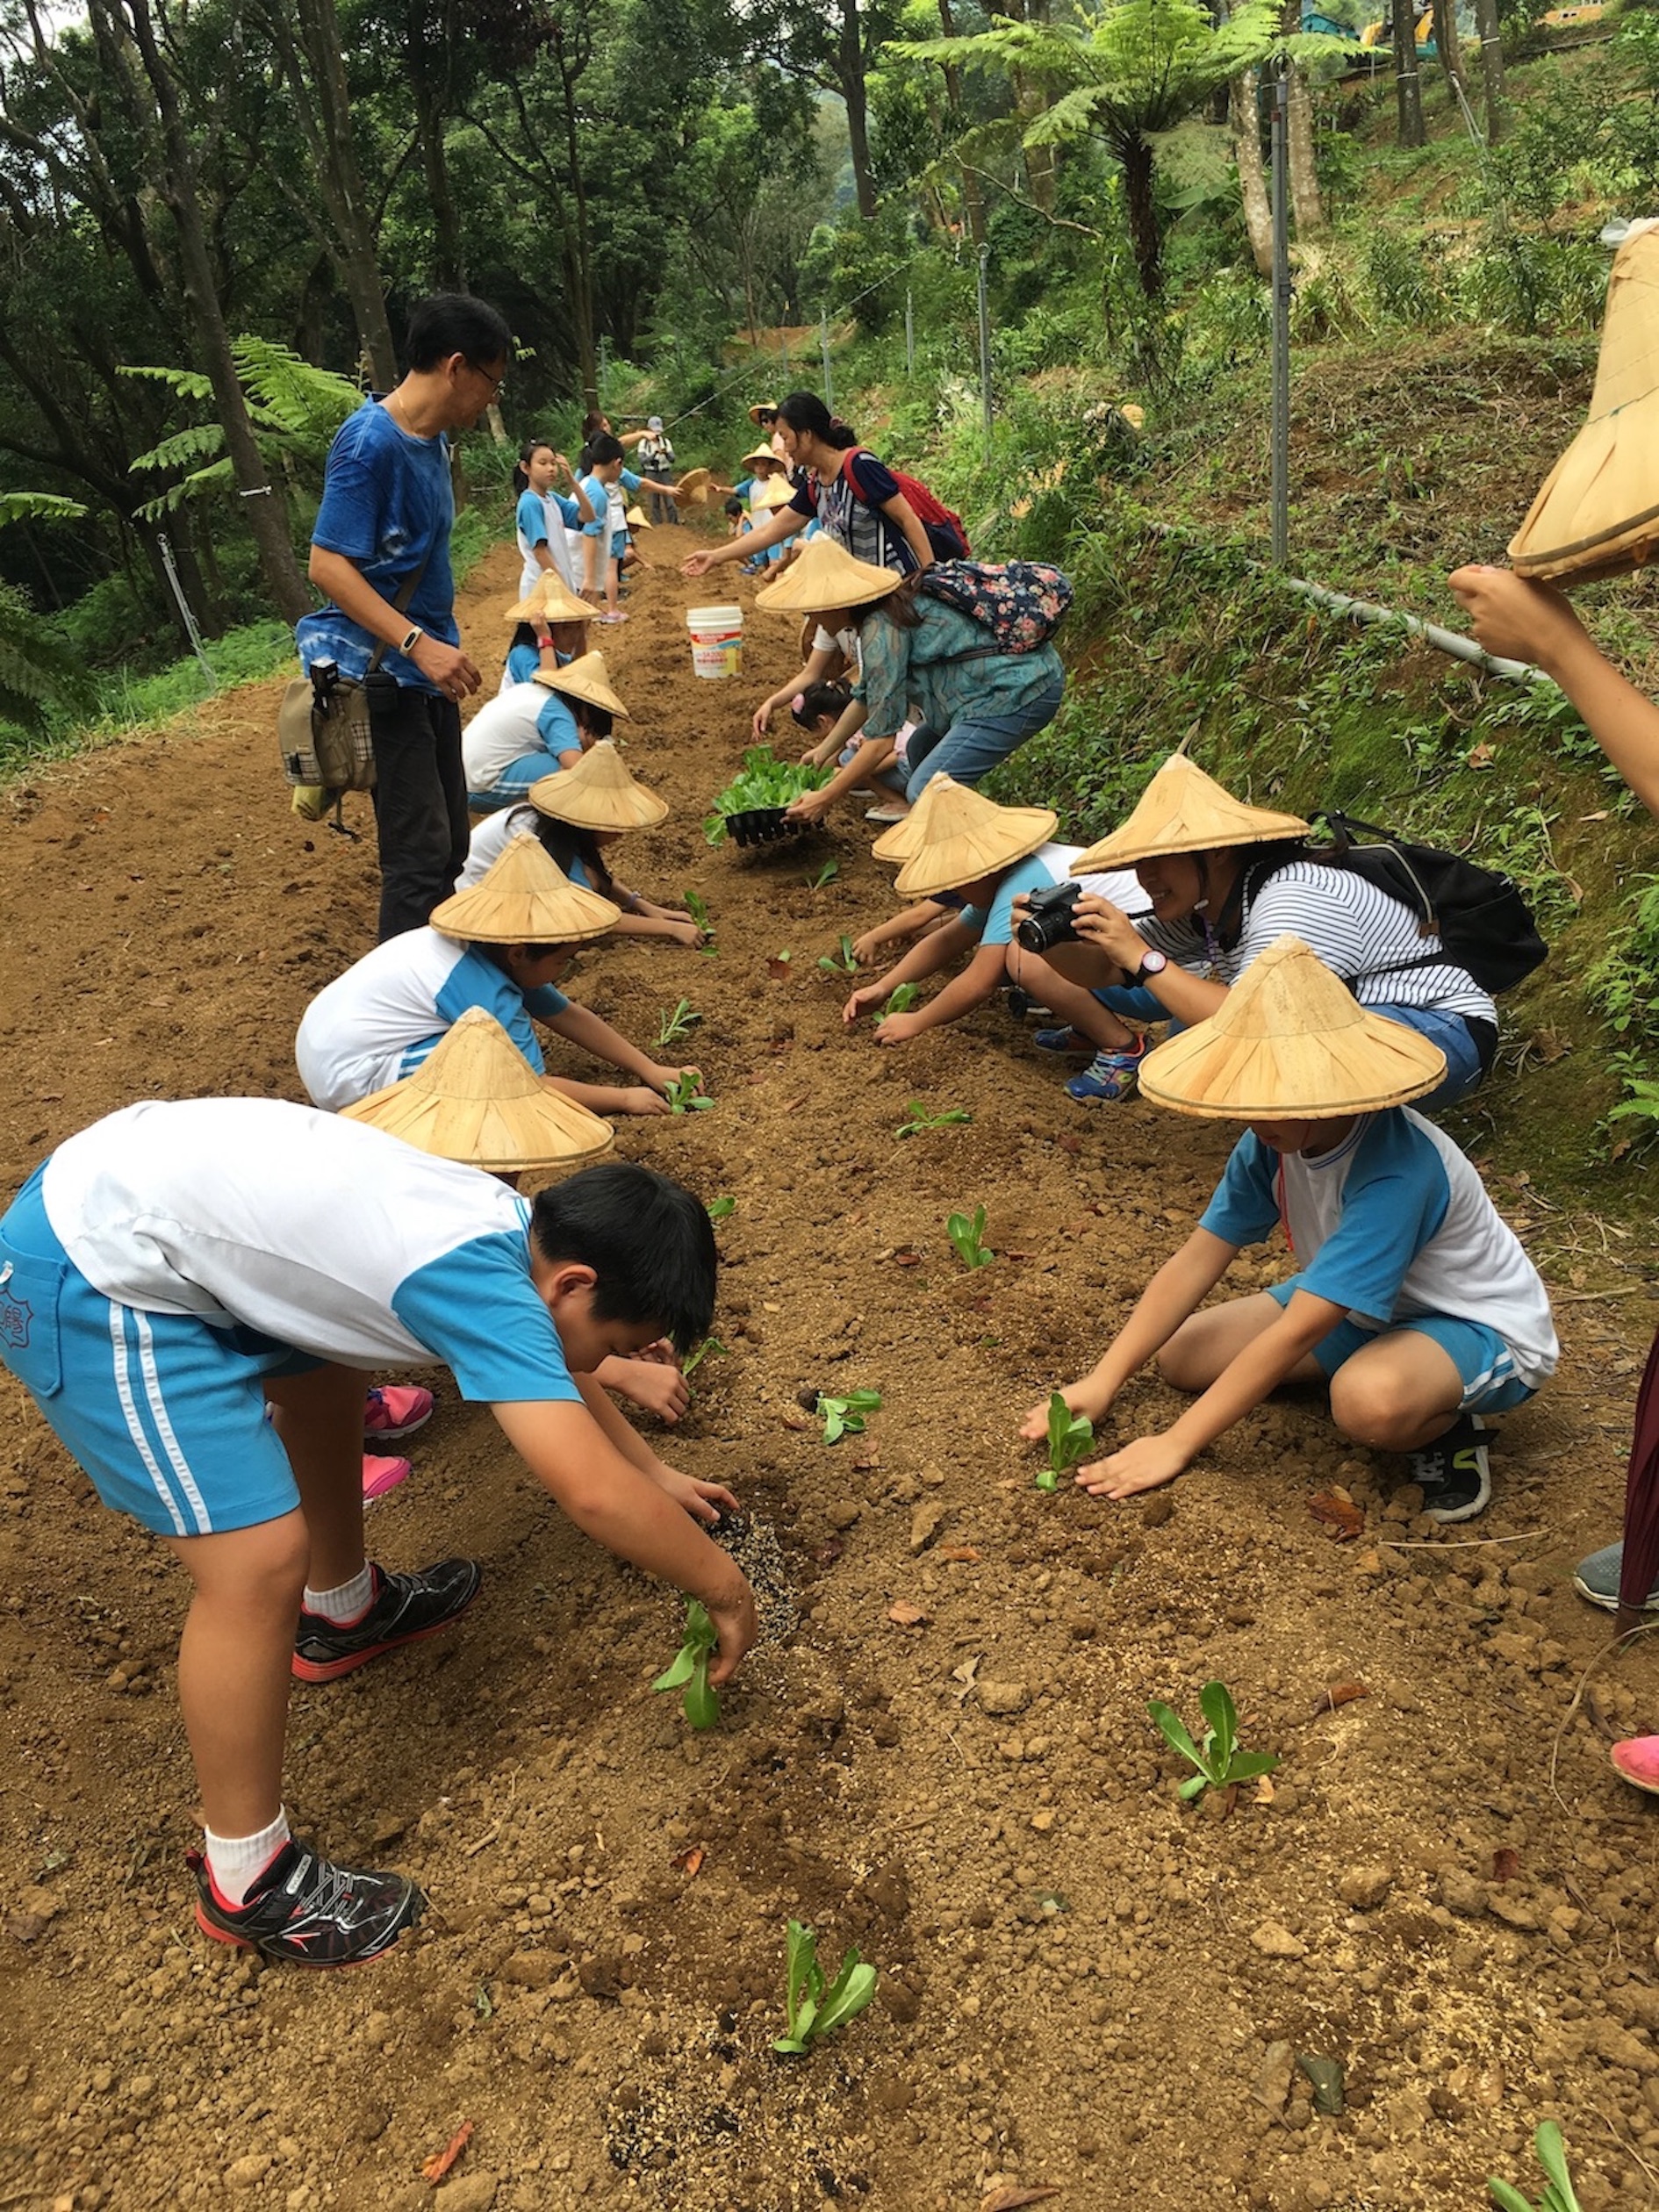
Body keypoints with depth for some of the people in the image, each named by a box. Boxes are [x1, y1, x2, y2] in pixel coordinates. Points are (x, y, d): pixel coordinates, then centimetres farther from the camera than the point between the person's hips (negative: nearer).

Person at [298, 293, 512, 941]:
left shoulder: (432, 440, 10)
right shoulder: (369, 442, -16)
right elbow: (327, 565, -20)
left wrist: (440, 649, 18)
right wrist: (418, 644, -27)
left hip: (427, 672, 9)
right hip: (383, 675, -9)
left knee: (449, 844, 13)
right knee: (419, 853, -11)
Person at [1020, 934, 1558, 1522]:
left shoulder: (1396, 1169, -37)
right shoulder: (1272, 1141, -14)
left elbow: (1296, 1331, -38)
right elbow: (1197, 1259, -11)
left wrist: (1176, 1445, -35)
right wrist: (1102, 1382, -17)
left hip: (1485, 1327, -8)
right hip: (1369, 1310, 8)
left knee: (1371, 1398, -42)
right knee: (1180, 1355, -3)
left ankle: (1448, 1427, -7)